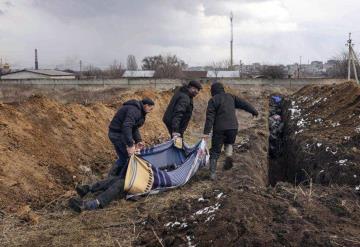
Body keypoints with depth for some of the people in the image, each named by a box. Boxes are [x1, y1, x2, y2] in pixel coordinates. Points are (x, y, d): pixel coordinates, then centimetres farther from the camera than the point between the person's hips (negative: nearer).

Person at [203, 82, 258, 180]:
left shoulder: (213, 100, -1)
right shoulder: (231, 97, 11)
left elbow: (210, 117, -8)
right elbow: (244, 104, 13)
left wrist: (206, 132, -11)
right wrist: (254, 111, 27)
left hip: (219, 129, -3)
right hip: (233, 127, 3)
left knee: (215, 151, 6)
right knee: (229, 143, 30)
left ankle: (212, 173, 2)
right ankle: (229, 155, 0)